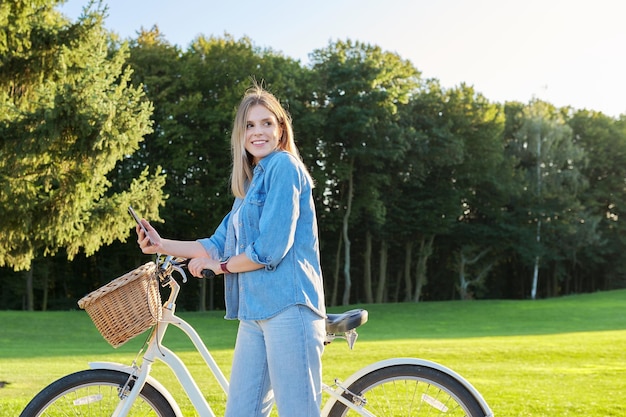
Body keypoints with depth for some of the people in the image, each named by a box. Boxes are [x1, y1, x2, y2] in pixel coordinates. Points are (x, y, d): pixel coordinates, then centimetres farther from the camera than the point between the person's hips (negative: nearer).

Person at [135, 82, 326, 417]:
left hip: (288, 307, -9)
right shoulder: (251, 183, 22)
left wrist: (220, 265, -1)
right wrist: (162, 245, 12)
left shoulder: (283, 165, -6)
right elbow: (219, 245, 19)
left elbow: (272, 248, -14)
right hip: (255, 312, 9)